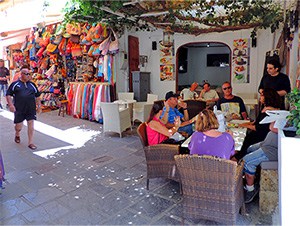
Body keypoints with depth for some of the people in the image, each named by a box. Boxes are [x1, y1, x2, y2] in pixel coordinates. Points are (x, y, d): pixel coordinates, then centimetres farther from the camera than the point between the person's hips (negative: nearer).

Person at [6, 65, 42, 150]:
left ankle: (30, 143, 6)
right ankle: (17, 135, 43)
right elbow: (8, 95, 2)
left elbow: (37, 96, 17)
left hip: (31, 109, 2)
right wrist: (11, 105, -9)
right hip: (19, 109, -2)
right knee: (18, 125, 7)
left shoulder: (32, 85, 11)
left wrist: (39, 106, 13)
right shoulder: (15, 84, 2)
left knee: (31, 124, -2)